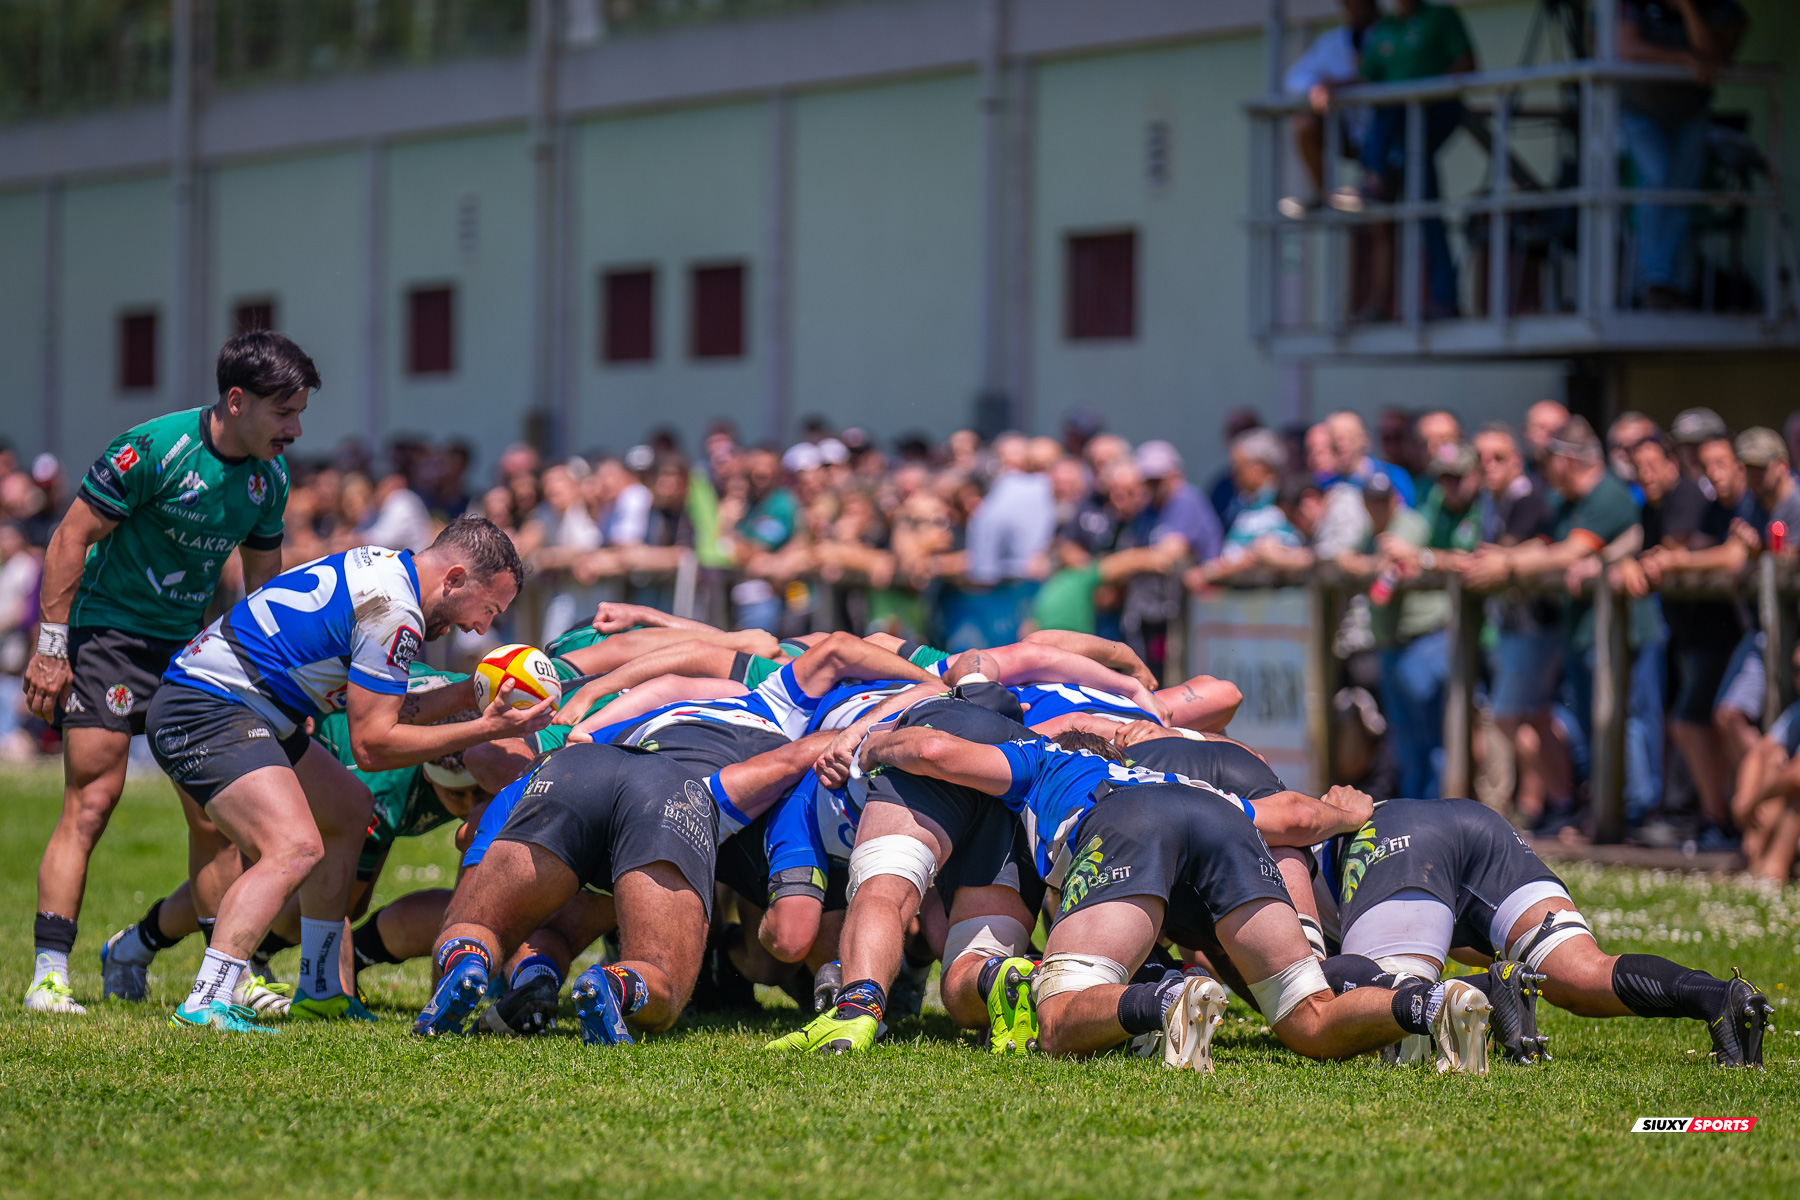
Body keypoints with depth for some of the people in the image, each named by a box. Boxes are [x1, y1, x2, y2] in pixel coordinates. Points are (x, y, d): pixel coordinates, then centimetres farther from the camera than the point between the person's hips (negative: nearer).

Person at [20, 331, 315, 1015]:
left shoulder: (270, 474, 2)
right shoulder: (153, 449, -19)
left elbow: (264, 580, 15)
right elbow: (71, 538, -14)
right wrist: (51, 647, -17)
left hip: (190, 646, 6)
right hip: (107, 633, -6)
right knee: (92, 801, -13)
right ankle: (48, 977, -13)